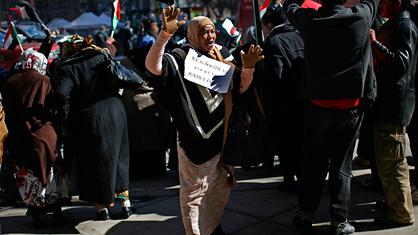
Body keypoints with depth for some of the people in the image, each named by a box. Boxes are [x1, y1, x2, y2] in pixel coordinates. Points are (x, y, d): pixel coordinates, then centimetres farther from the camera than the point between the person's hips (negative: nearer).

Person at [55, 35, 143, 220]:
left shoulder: (67, 67, -2)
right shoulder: (102, 57, 3)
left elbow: (62, 95, -17)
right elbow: (134, 81, -8)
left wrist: (66, 118, -6)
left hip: (88, 120, -2)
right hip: (114, 114, 2)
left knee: (94, 162, 11)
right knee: (118, 156, 17)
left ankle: (102, 206, 16)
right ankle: (125, 201, 19)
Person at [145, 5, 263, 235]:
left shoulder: (222, 56, 7)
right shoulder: (181, 58, -11)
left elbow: (240, 88, 9)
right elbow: (152, 66, -29)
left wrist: (248, 68, -11)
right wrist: (165, 34, -42)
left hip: (223, 132, 7)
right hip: (196, 136, -7)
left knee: (221, 186, 20)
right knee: (195, 190, 3)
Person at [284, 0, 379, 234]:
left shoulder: (309, 20, -10)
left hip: (318, 106, 1)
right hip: (351, 106, -1)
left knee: (314, 162, 14)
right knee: (342, 165, 7)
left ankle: (305, 214, 23)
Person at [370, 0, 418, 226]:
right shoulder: (391, 26, 17)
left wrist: (375, 43, -25)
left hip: (395, 104, -10)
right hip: (387, 102, 10)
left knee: (391, 162, -5)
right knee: (385, 159, 19)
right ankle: (393, 204, 32)